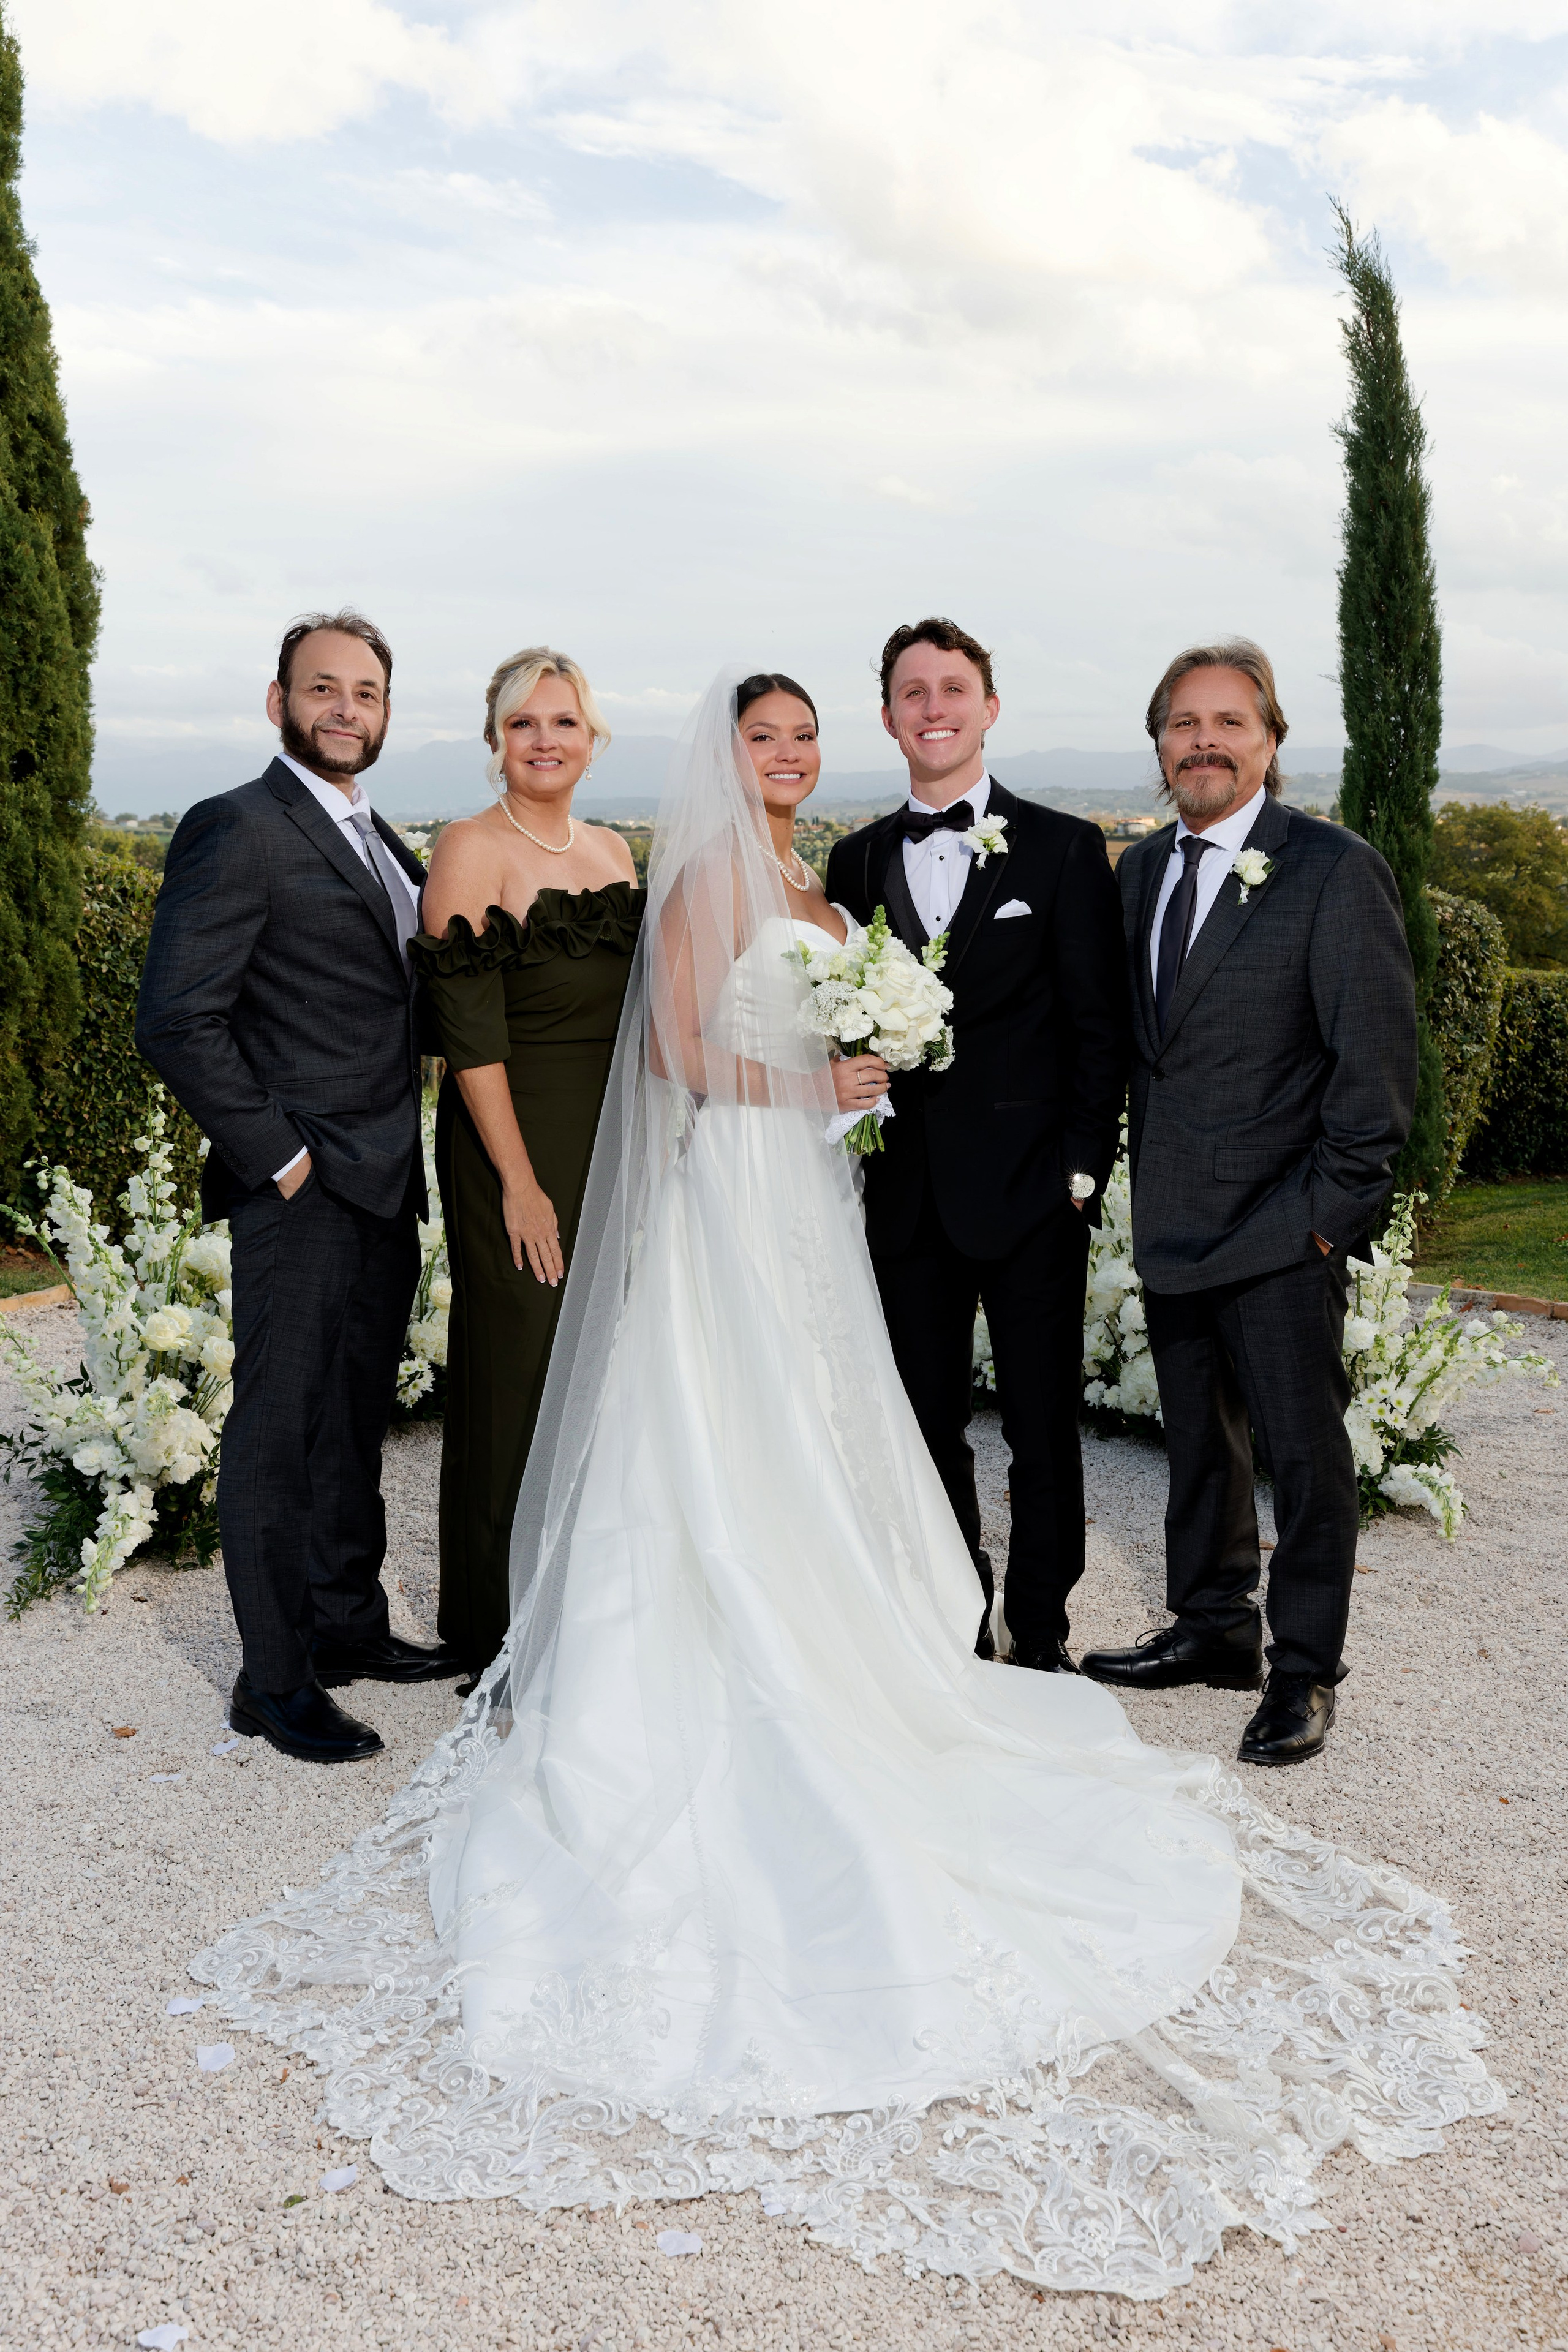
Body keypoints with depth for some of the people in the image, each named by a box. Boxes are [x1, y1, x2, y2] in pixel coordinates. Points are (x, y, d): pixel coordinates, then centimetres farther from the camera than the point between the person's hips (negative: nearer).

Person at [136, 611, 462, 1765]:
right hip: (301, 1190, -8)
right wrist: (278, 1156, -16)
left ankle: (349, 1625, 32)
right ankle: (275, 1680, 14)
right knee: (279, 1431, 2)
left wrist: (406, 1145, 11)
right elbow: (177, 1022, -17)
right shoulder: (236, 831, -11)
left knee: (359, 1419, 17)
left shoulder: (384, 841, 15)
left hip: (387, 1186, 8)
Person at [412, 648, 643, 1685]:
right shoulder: (472, 849, -8)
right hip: (519, 1142, -6)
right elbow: (469, 1028, -14)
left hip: (618, 1141, 7)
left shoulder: (615, 850, 12)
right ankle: (502, 1628, 18)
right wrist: (520, 1181, -17)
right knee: (519, 1374, 2)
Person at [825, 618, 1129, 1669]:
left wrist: (1084, 1168, -9)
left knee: (1042, 1425, 6)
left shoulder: (1066, 849, 0)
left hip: (1031, 1188, -3)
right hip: (906, 1195, 3)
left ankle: (1041, 1637, 21)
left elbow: (1100, 1027, -3)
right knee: (929, 1425, 11)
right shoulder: (857, 861, 10)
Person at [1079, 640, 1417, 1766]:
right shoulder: (1142, 869, 10)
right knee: (1199, 1441, 18)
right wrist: (1143, 1186, 8)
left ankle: (1304, 1669, 20)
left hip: (1283, 1230, -6)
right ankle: (1213, 1629, 34)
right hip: (1173, 1226, 6)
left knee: (1305, 1452, 5)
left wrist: (1333, 1207, -13)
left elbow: (1378, 1058, -11)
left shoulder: (1336, 869, -10)